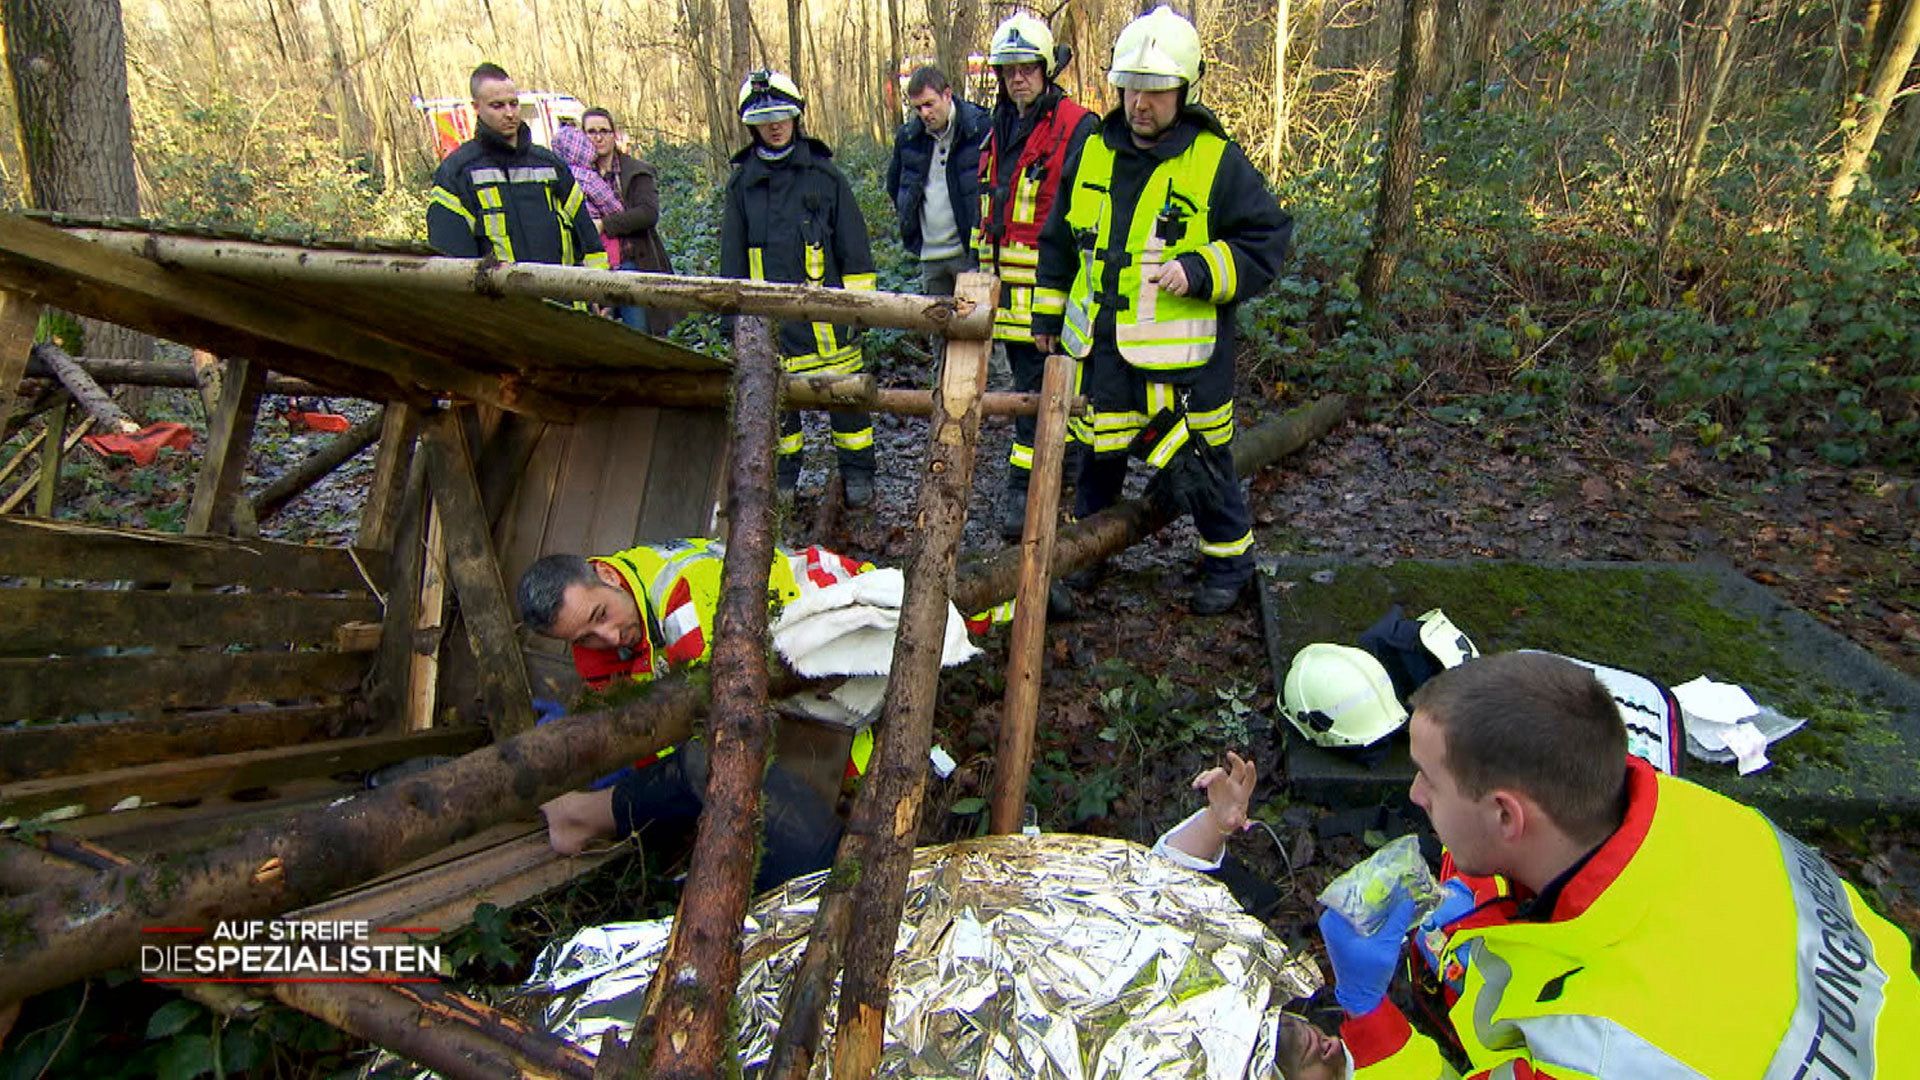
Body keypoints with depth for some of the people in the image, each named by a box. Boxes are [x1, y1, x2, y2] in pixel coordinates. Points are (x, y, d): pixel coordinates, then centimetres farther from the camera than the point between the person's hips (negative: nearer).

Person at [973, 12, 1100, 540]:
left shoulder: (1076, 129, -6)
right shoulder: (999, 131, 18)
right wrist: (983, 269, 23)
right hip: (1008, 285, 8)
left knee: (1040, 386, -6)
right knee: (1031, 381, 16)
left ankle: (1024, 488, -1)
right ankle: (1067, 460, 32)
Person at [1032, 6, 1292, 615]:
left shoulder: (1217, 161, -7)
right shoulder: (1093, 153, 7)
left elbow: (1266, 242, -6)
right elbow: (1060, 240, 18)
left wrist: (1199, 270, -20)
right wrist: (1048, 313, 19)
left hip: (1180, 357, -4)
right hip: (1099, 347, 5)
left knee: (1196, 467, 3)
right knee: (1098, 456, 18)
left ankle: (1230, 560, 27)